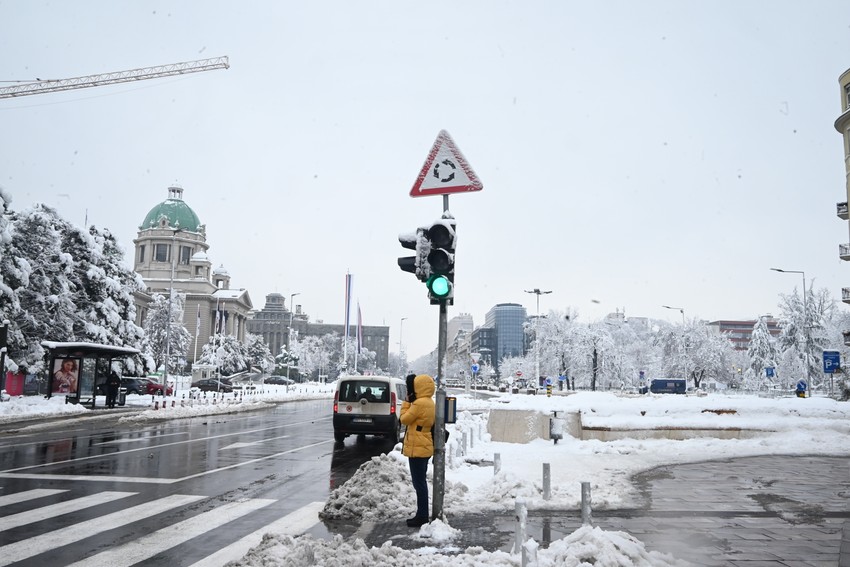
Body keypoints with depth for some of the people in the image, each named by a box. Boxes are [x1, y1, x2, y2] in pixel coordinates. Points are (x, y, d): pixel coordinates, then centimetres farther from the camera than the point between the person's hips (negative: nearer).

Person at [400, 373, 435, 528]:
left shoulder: (420, 403, -19)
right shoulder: (429, 402, 12)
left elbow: (404, 419, -10)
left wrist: (407, 402, -2)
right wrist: (410, 402, 11)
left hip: (417, 448, -10)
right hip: (424, 447, 10)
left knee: (419, 482, -5)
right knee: (421, 482, 15)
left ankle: (422, 516, -1)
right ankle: (422, 515, 21)